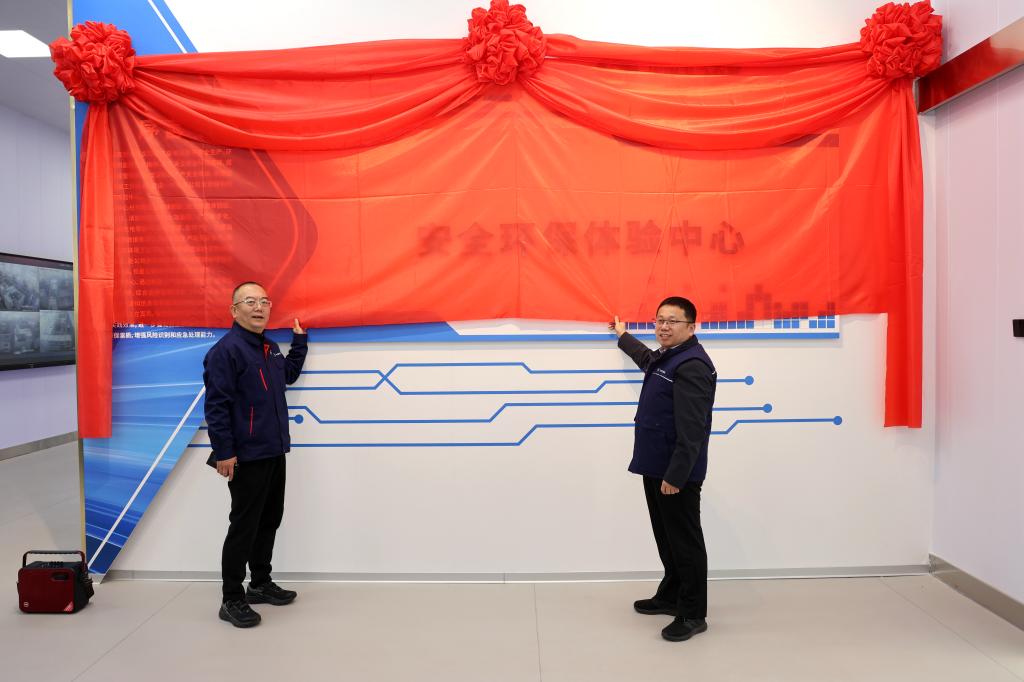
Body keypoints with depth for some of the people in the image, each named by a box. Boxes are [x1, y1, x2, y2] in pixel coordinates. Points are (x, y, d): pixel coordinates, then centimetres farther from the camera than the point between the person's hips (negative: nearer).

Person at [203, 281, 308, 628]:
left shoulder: (270, 348, 12)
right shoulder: (226, 350, -15)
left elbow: (289, 373, 30)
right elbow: (216, 404, -19)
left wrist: (299, 339, 21)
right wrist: (223, 452, -20)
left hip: (274, 453, 9)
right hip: (246, 457, -9)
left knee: (270, 520, 16)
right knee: (244, 526, -2)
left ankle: (261, 584, 30)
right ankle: (232, 600, 11)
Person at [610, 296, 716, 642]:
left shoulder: (691, 365, -19)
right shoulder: (665, 357, 14)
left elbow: (691, 429, -24)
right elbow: (648, 359, 42)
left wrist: (676, 475, -25)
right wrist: (623, 336, 54)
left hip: (677, 474, -10)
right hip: (656, 468, 10)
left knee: (685, 541, 0)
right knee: (666, 536, 19)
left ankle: (693, 614, 11)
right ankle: (670, 596, 32)